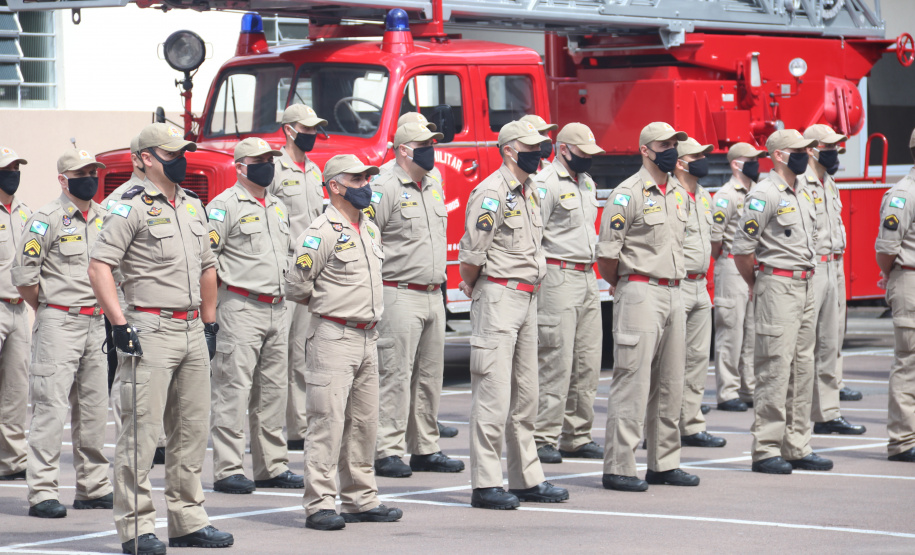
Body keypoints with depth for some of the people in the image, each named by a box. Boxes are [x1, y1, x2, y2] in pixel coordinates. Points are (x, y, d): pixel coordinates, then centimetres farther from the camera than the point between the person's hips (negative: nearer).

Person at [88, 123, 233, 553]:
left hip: (192, 331, 8)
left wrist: (210, 323, 21)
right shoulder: (132, 207, -8)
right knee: (141, 430, -6)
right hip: (151, 330, -8)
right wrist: (119, 323, -18)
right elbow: (99, 265, -14)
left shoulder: (193, 206, 16)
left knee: (191, 431, 11)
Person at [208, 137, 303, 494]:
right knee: (234, 390, -9)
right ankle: (228, 470, -9)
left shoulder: (278, 208, 19)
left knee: (274, 391, 10)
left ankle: (272, 467, 16)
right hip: (240, 308, -8)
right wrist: (223, 288, -11)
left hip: (276, 310, 8)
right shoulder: (224, 206, -6)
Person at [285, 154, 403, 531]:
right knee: (327, 421, -8)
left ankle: (361, 500, 19)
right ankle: (319, 505, -7)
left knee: (363, 423, 11)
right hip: (333, 339, -8)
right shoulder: (321, 233, -12)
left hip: (367, 340, 8)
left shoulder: (371, 230, 14)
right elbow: (296, 285, -12)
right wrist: (327, 304, 3)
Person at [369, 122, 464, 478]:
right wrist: (376, 283, -13)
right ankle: (388, 452, -6)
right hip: (400, 297, -8)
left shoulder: (434, 188, 16)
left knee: (430, 377, 10)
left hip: (434, 297, 8)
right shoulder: (384, 188, -9)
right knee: (395, 376, -8)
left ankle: (425, 449, 17)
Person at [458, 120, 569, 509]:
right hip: (498, 298, -9)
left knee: (525, 394, 13)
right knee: (493, 393, -7)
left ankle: (526, 479, 20)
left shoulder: (529, 192, 15)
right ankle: (485, 485, -5)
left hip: (527, 298, 9)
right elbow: (472, 252, -16)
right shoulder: (492, 192, -14)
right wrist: (471, 286, 0)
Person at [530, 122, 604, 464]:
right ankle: (542, 439, -6)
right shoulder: (545, 184, -10)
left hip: (588, 279, 9)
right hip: (558, 278, -9)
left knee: (587, 363, 9)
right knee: (555, 362, -9)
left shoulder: (587, 183, 18)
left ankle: (577, 437, 15)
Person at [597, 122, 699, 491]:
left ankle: (664, 464, 18)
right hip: (640, 292, -8)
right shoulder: (628, 194, -10)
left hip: (673, 294, 8)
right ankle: (618, 468, -6)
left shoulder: (679, 194, 14)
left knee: (670, 384, 10)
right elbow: (607, 253, -10)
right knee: (633, 381, -8)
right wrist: (623, 288, 2)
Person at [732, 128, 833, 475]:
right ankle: (766, 451, -5)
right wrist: (756, 285, 0)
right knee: (775, 369, -8)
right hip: (777, 287, -8)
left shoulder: (803, 190, 14)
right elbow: (741, 249, -12)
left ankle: (797, 447, 15)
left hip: (805, 287, 8)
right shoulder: (764, 195, -12)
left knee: (802, 368, 10)